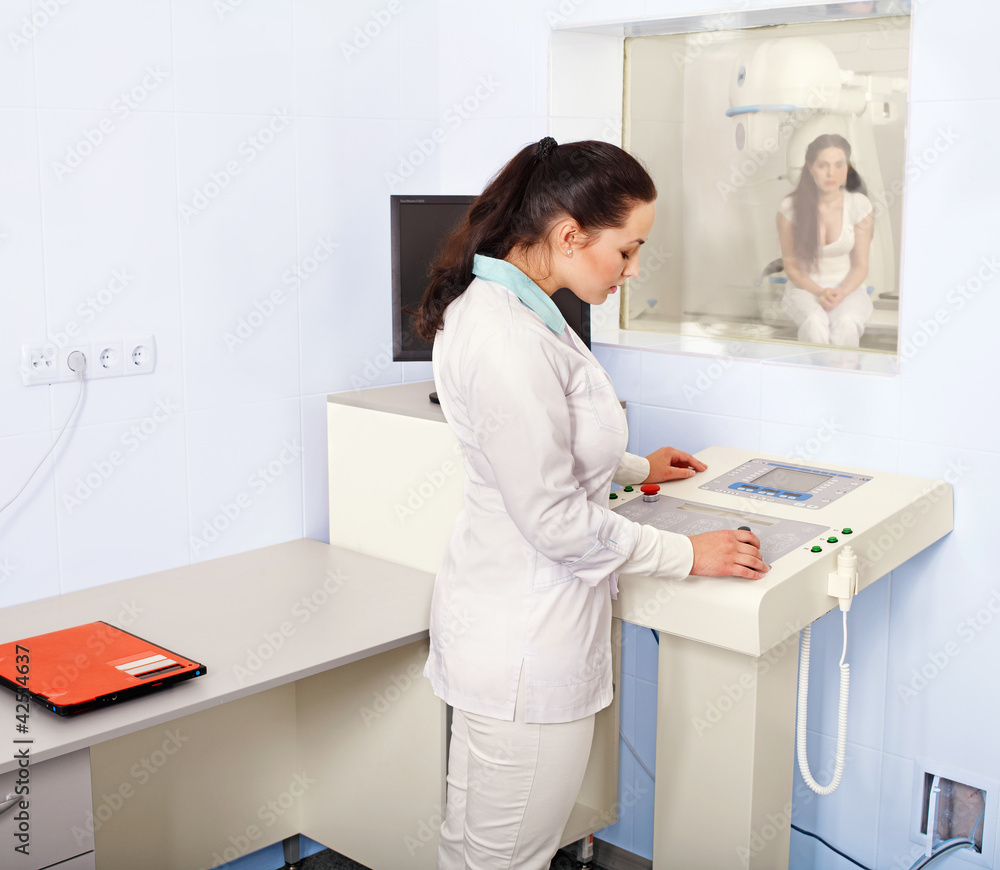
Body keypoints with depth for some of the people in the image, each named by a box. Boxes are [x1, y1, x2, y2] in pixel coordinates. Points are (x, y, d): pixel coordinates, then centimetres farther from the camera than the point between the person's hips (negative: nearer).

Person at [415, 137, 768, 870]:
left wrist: (637, 468, 32)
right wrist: (686, 555, -11)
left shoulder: (515, 309, 7)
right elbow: (555, 519, -22)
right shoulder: (506, 339, -26)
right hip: (522, 644, -10)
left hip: (528, 623, 10)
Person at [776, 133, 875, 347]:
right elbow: (791, 266, -1)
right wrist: (819, 293, -18)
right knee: (814, 323, -36)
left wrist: (841, 293, -20)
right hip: (805, 287, 0)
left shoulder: (859, 205, -4)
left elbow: (860, 266, 0)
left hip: (847, 288, 1)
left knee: (846, 325, -35)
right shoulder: (790, 207, -7)